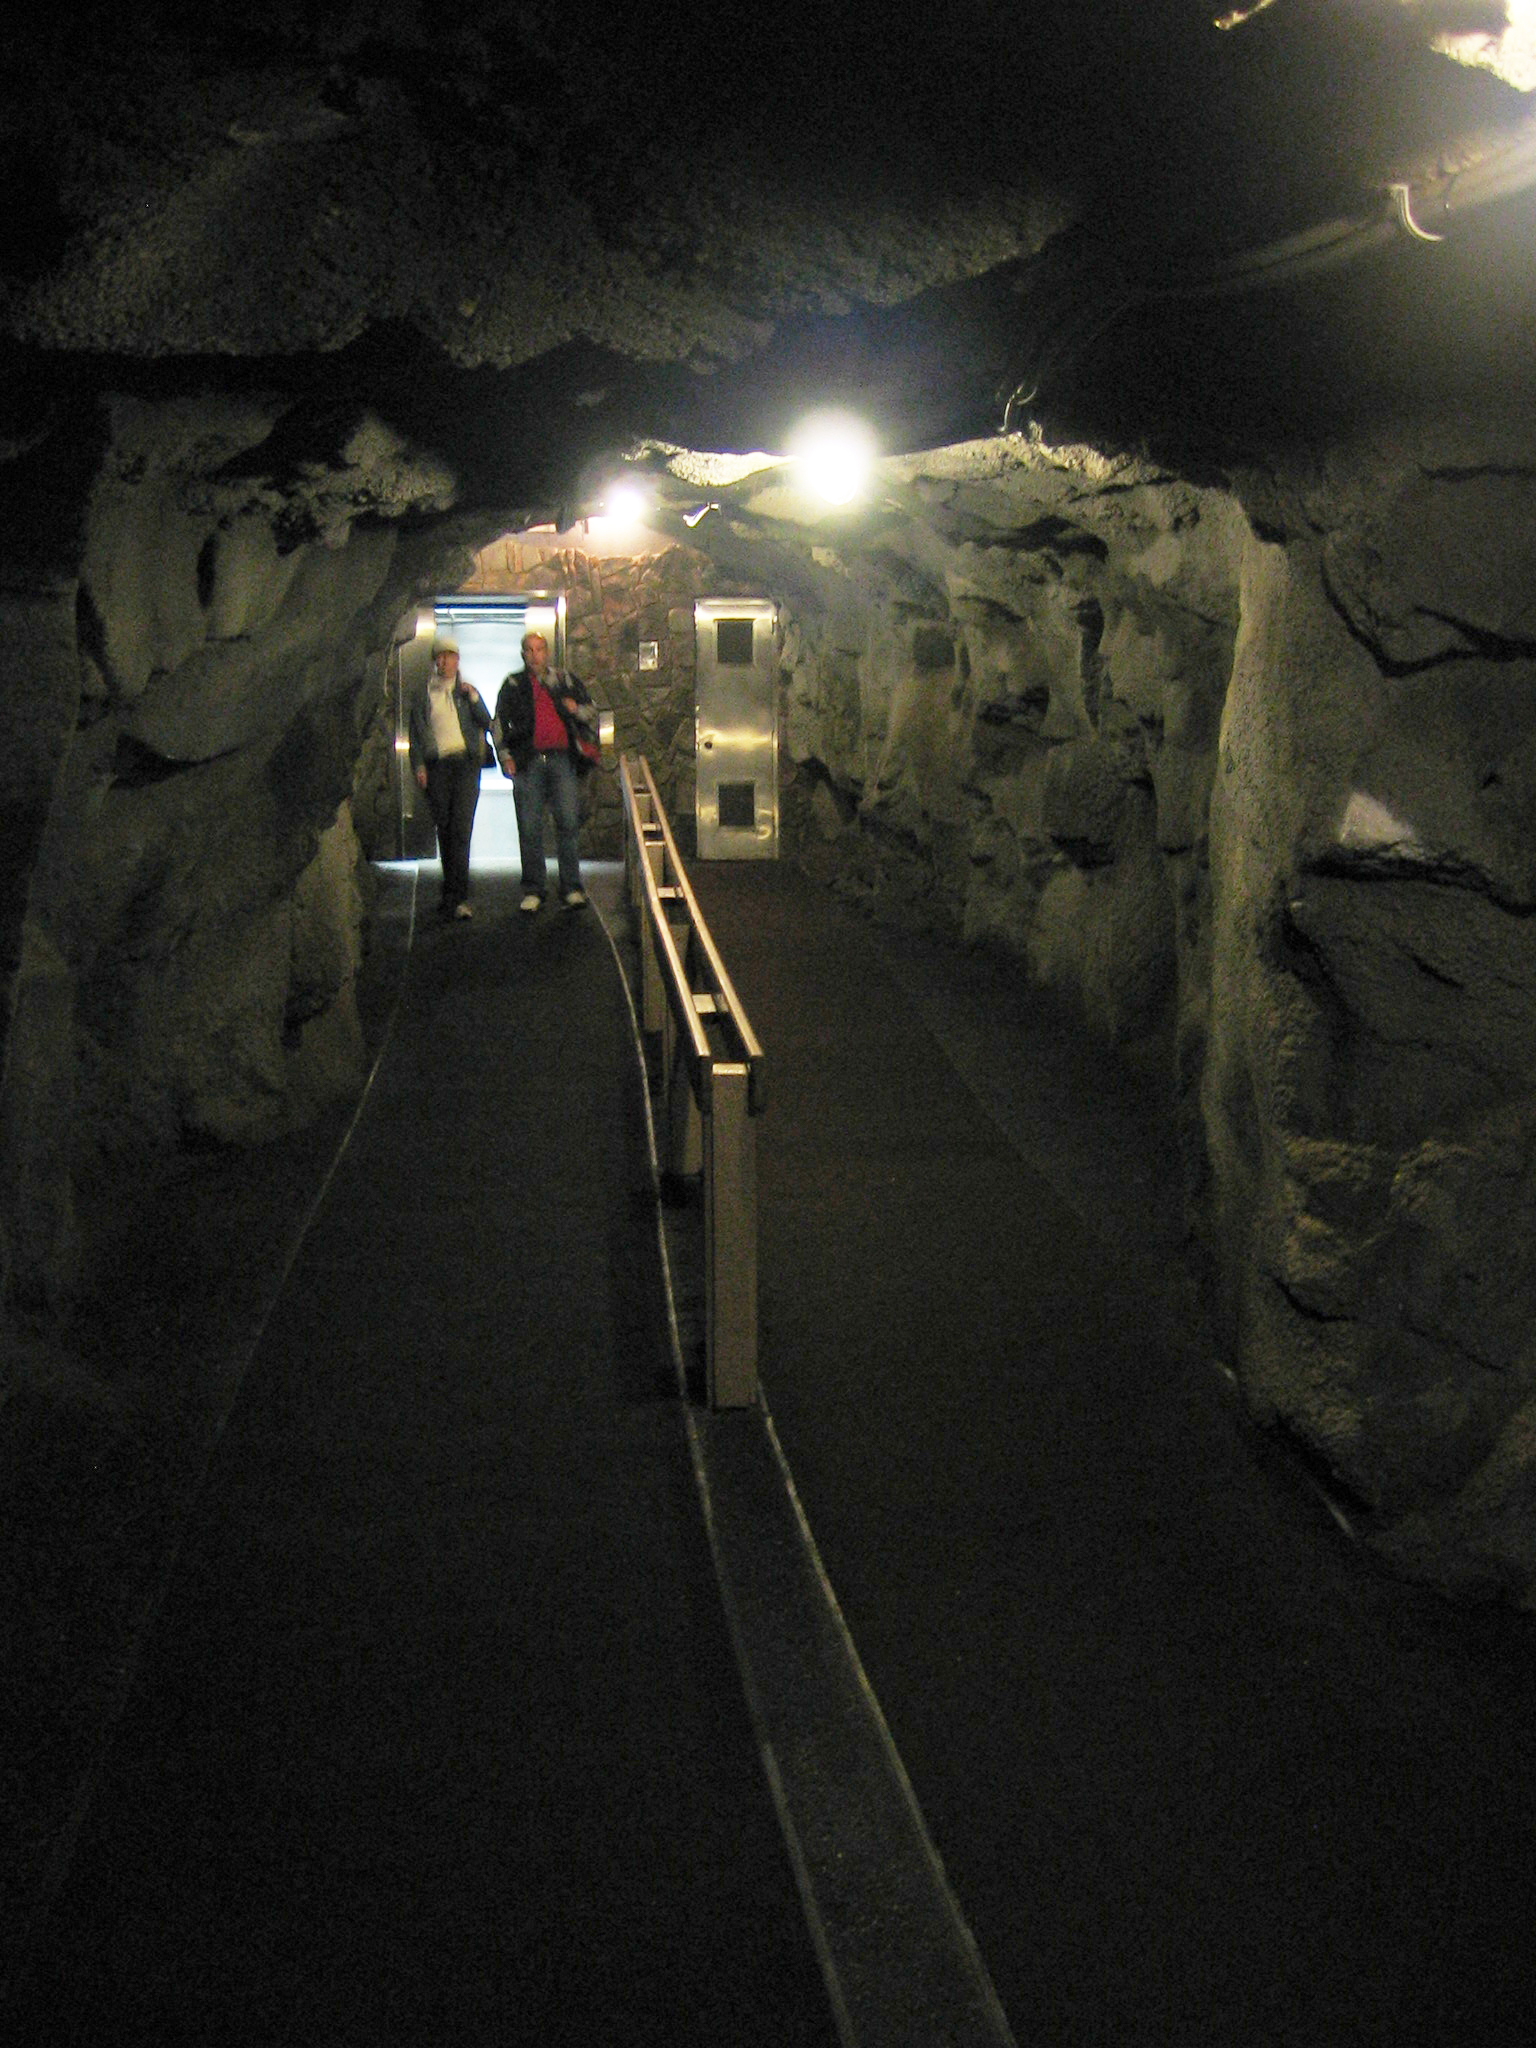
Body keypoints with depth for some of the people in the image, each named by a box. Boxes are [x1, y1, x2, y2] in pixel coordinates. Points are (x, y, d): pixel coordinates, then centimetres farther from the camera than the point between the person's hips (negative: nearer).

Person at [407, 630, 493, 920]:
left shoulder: (467, 691, 15)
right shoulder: (423, 695, 13)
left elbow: (486, 724, 6)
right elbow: (416, 732, 9)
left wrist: (472, 698, -7)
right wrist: (418, 766, -3)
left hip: (465, 763, -1)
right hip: (437, 765, 1)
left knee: (460, 828, -13)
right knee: (444, 829, 2)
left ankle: (457, 897, -18)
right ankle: (455, 893, 13)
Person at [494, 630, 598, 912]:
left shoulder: (566, 681, 16)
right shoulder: (513, 686, 13)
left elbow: (593, 713, 22)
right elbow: (499, 724, 13)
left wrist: (577, 710, 0)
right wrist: (505, 755, 0)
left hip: (562, 759, 0)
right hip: (528, 761, 0)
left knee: (568, 824, -5)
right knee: (529, 828, 0)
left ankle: (571, 888, 1)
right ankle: (532, 891, 7)